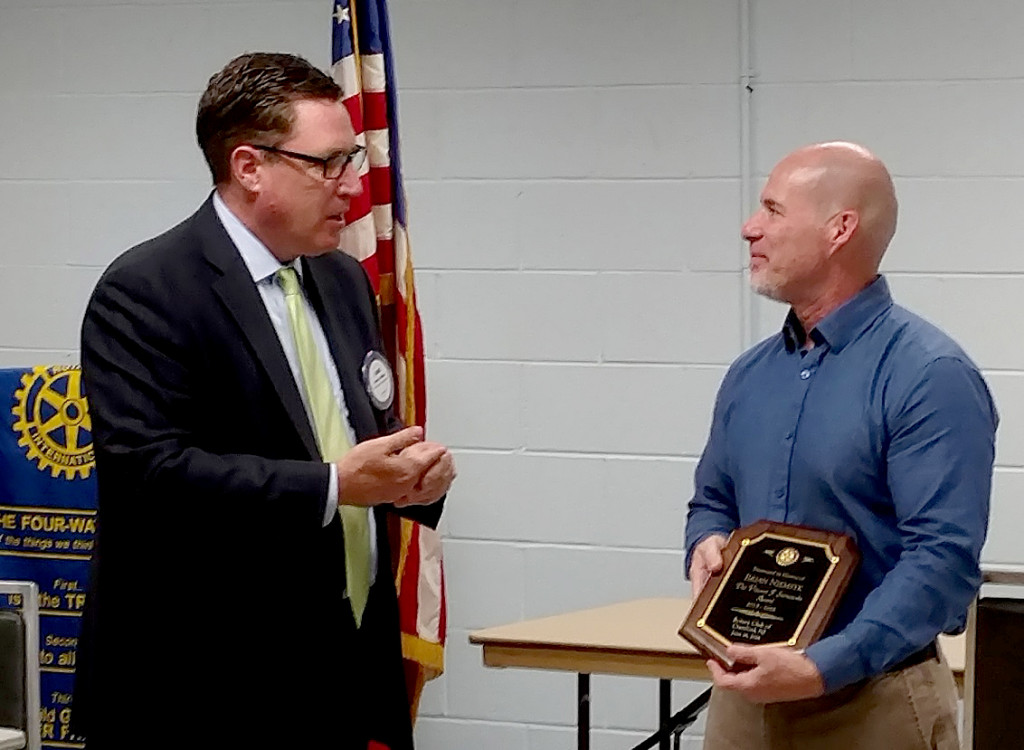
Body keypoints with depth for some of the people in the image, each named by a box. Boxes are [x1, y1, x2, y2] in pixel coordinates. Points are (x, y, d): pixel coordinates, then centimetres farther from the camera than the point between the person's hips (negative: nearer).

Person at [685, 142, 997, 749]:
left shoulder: (929, 375, -14)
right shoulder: (749, 376, 9)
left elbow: (944, 557, -21)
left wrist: (821, 669, -28)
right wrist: (707, 546, -2)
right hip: (745, 698, 7)